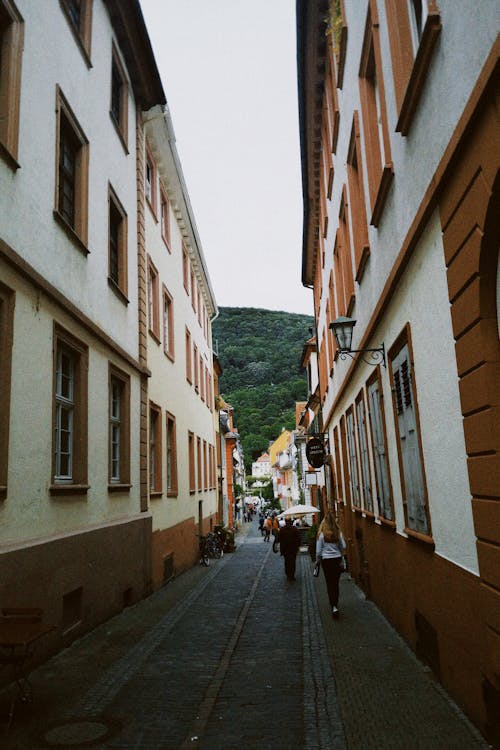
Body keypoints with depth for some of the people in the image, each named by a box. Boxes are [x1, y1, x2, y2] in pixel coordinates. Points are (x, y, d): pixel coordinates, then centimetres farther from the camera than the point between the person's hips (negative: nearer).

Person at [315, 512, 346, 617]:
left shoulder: (321, 534, -12)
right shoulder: (338, 532, -5)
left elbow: (318, 551, -6)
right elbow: (343, 547, 2)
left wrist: (318, 561, 9)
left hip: (326, 560, -2)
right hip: (337, 559, 3)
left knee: (330, 584, 5)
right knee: (336, 583, 15)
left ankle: (334, 606, -6)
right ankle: (335, 604, 27)